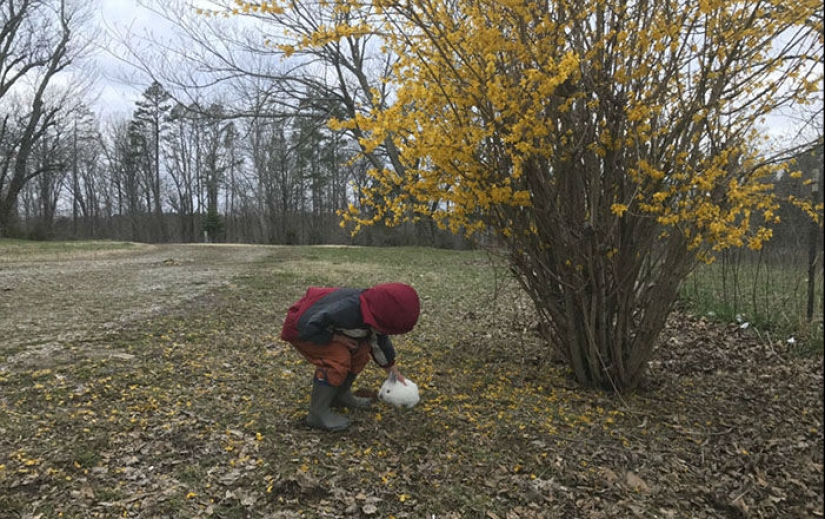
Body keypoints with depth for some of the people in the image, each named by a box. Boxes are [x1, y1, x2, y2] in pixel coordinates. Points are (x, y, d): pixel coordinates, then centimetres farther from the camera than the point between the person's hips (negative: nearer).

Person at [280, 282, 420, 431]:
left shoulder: (373, 311, -11)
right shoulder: (344, 310, -40)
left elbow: (380, 339, 8)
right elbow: (308, 328, -35)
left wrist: (393, 370, 14)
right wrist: (337, 338, -27)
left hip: (321, 326, 9)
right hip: (300, 330, -8)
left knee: (361, 349, 1)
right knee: (338, 358, -26)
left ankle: (340, 396, 16)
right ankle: (317, 413, -15)